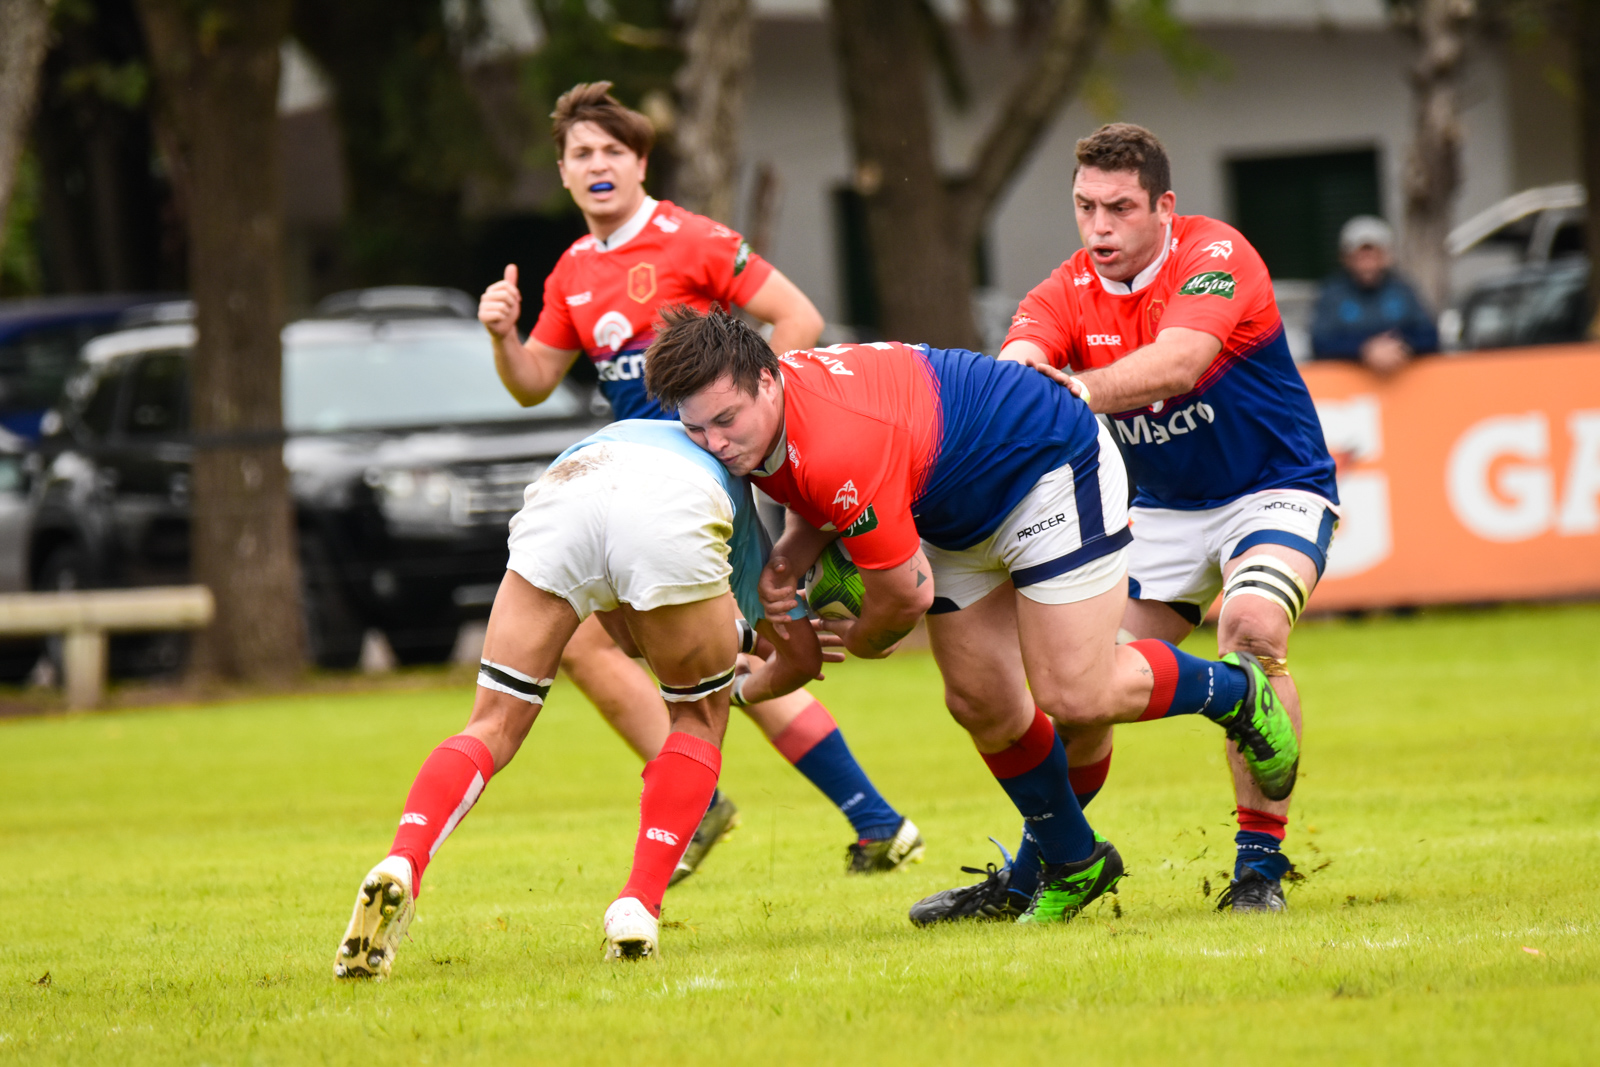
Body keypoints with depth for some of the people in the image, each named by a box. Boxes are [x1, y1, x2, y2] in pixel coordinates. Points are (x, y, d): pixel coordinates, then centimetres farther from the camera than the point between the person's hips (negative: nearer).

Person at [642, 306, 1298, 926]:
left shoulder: (839, 444, -40)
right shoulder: (752, 432, -11)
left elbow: (908, 594, -29)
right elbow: (822, 508, 10)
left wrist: (863, 640, -5)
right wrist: (786, 561, -12)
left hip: (1055, 473, -9)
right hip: (958, 522, 9)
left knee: (1073, 694, -14)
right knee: (980, 704, 6)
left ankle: (1233, 689, 15)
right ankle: (1072, 865, 24)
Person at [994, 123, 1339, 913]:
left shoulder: (1215, 257, -21)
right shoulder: (1066, 296, -7)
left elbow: (1177, 363, -39)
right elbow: (1011, 369, -27)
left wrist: (1080, 391, -56)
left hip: (1274, 492, -5)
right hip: (1161, 512, 5)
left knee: (1252, 628, -32)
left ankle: (1261, 861, -21)